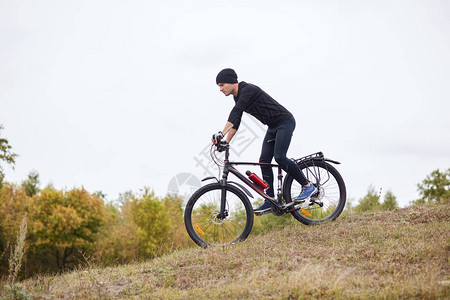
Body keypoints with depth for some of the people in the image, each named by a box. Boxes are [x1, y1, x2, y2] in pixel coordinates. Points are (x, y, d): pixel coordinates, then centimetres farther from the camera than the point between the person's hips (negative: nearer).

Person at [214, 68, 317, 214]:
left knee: (280, 157, -22)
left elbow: (235, 112, -33)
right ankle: (270, 202, 1)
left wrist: (222, 133, -41)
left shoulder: (248, 90, -20)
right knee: (264, 161, 0)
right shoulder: (238, 96, 10)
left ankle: (308, 186, -7)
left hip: (285, 121, -10)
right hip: (273, 126, 10)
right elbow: (235, 122, 13)